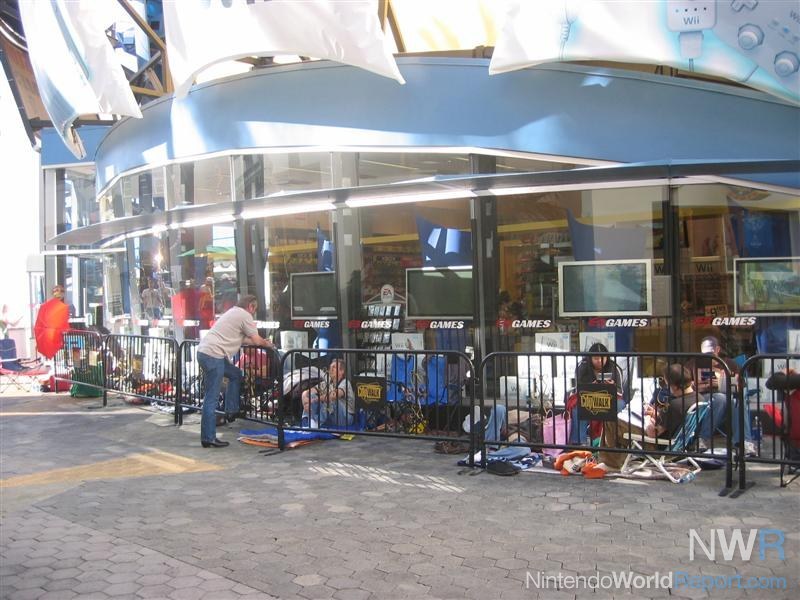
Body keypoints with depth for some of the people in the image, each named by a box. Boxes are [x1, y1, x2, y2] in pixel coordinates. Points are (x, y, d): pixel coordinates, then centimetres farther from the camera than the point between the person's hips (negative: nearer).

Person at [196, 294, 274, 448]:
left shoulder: (233, 312, 25)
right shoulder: (245, 315, -3)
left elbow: (242, 338, 32)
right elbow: (256, 341, -2)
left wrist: (263, 341, 32)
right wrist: (268, 344, 17)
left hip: (204, 351, 10)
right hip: (213, 356, -10)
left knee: (236, 374, 26)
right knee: (211, 398, -6)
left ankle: (231, 411, 24)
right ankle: (208, 438, -3)